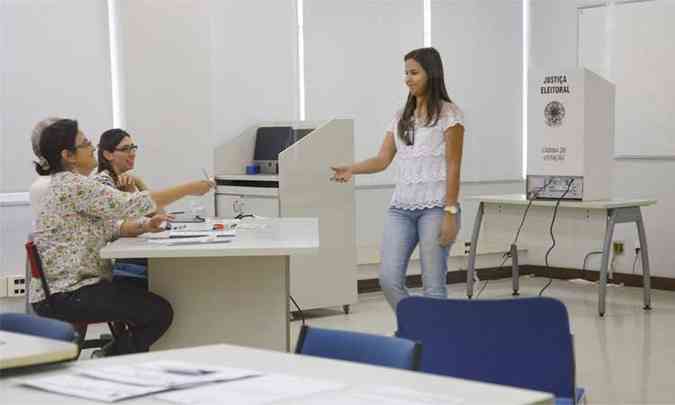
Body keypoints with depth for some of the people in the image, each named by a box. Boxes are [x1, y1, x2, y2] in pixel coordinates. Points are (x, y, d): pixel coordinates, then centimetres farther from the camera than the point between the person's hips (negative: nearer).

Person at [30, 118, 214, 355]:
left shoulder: (69, 183, 15)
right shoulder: (73, 185, -17)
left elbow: (108, 226, 17)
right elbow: (129, 205, -20)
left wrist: (144, 227, -2)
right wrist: (189, 189, -14)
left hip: (71, 284, 10)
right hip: (63, 296, -10)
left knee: (149, 300, 15)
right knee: (159, 312, -13)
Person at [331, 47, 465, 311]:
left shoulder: (448, 114, -3)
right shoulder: (402, 116, 15)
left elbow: (453, 167, -7)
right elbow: (383, 160, 8)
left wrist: (450, 212, -13)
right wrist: (351, 169, -10)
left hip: (435, 208, -6)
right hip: (401, 208, 6)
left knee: (433, 284, -3)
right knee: (389, 278, -3)